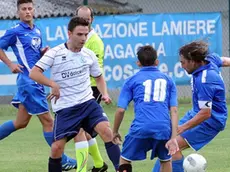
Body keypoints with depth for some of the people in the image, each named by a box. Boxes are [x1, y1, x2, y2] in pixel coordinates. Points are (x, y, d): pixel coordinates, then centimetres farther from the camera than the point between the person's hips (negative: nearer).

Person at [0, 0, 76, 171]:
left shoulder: (37, 31, 13)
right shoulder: (15, 31, -8)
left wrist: (44, 52, 1)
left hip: (37, 81, 8)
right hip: (29, 81, -8)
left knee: (21, 122, 13)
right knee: (48, 121, -5)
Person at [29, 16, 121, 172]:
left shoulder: (89, 55, 5)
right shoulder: (55, 53, -8)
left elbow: (99, 77, 22)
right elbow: (34, 73, -15)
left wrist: (105, 94, 5)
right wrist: (53, 84, -28)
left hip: (87, 102, 2)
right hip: (64, 108, -2)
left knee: (106, 130, -20)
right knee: (57, 147, -7)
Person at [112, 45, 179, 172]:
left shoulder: (132, 80, 15)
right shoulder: (167, 80, 19)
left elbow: (120, 110, 7)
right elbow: (174, 110, 8)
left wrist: (115, 132, 21)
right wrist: (173, 138, 3)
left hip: (141, 128, -2)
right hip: (163, 128, 2)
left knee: (124, 160, 15)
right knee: (166, 160, 25)